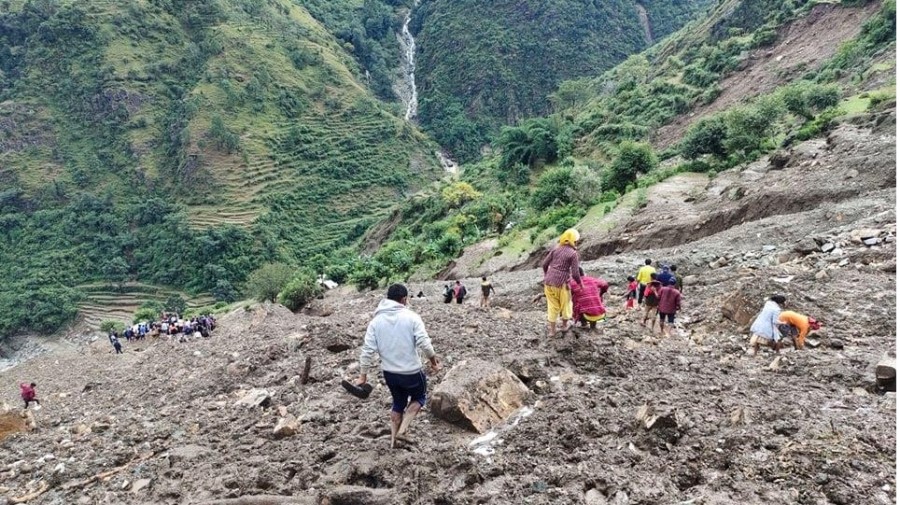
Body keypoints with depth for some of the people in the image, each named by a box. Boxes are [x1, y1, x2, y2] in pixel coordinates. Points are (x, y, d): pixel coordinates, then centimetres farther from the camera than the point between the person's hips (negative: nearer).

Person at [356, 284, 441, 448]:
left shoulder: (376, 321, -3)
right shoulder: (411, 317, -13)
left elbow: (368, 350, -6)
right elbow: (424, 343, -18)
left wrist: (363, 375, 1)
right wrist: (433, 359, -1)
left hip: (389, 373, 4)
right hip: (411, 372, -4)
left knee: (398, 402, 26)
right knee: (418, 398, 23)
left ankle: (393, 439, 30)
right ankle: (402, 430, 7)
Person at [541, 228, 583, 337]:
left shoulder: (555, 249, 4)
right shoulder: (573, 253, -9)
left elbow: (544, 264, 6)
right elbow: (575, 273, -11)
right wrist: (580, 284, 7)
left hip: (548, 282, 4)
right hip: (561, 283, -4)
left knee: (552, 305, 16)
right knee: (565, 304, 20)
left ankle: (552, 330, 23)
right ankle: (565, 325, 37)